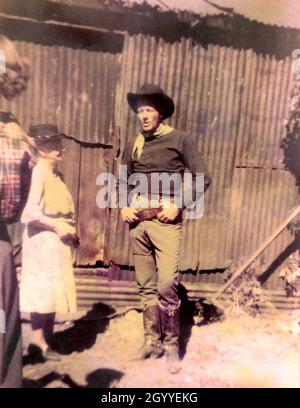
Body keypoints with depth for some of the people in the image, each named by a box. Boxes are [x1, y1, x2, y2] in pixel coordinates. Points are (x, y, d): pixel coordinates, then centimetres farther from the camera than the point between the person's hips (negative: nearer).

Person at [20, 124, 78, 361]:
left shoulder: (57, 174, 15)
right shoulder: (38, 173, -13)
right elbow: (30, 211, -21)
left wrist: (70, 231, 8)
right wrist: (56, 226, -19)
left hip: (58, 240, 9)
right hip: (43, 239, -9)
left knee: (54, 289, 14)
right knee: (43, 289, -1)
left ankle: (47, 338, 27)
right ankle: (38, 342, 14)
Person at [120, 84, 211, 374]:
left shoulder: (180, 140, 0)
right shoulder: (133, 145, 13)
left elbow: (203, 179, -3)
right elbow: (124, 182, 21)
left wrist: (178, 205, -12)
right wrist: (123, 206, 4)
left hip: (165, 221, -5)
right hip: (138, 222, 5)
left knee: (166, 285, -9)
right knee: (146, 286, 11)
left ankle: (171, 344, 13)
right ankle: (152, 341, 26)